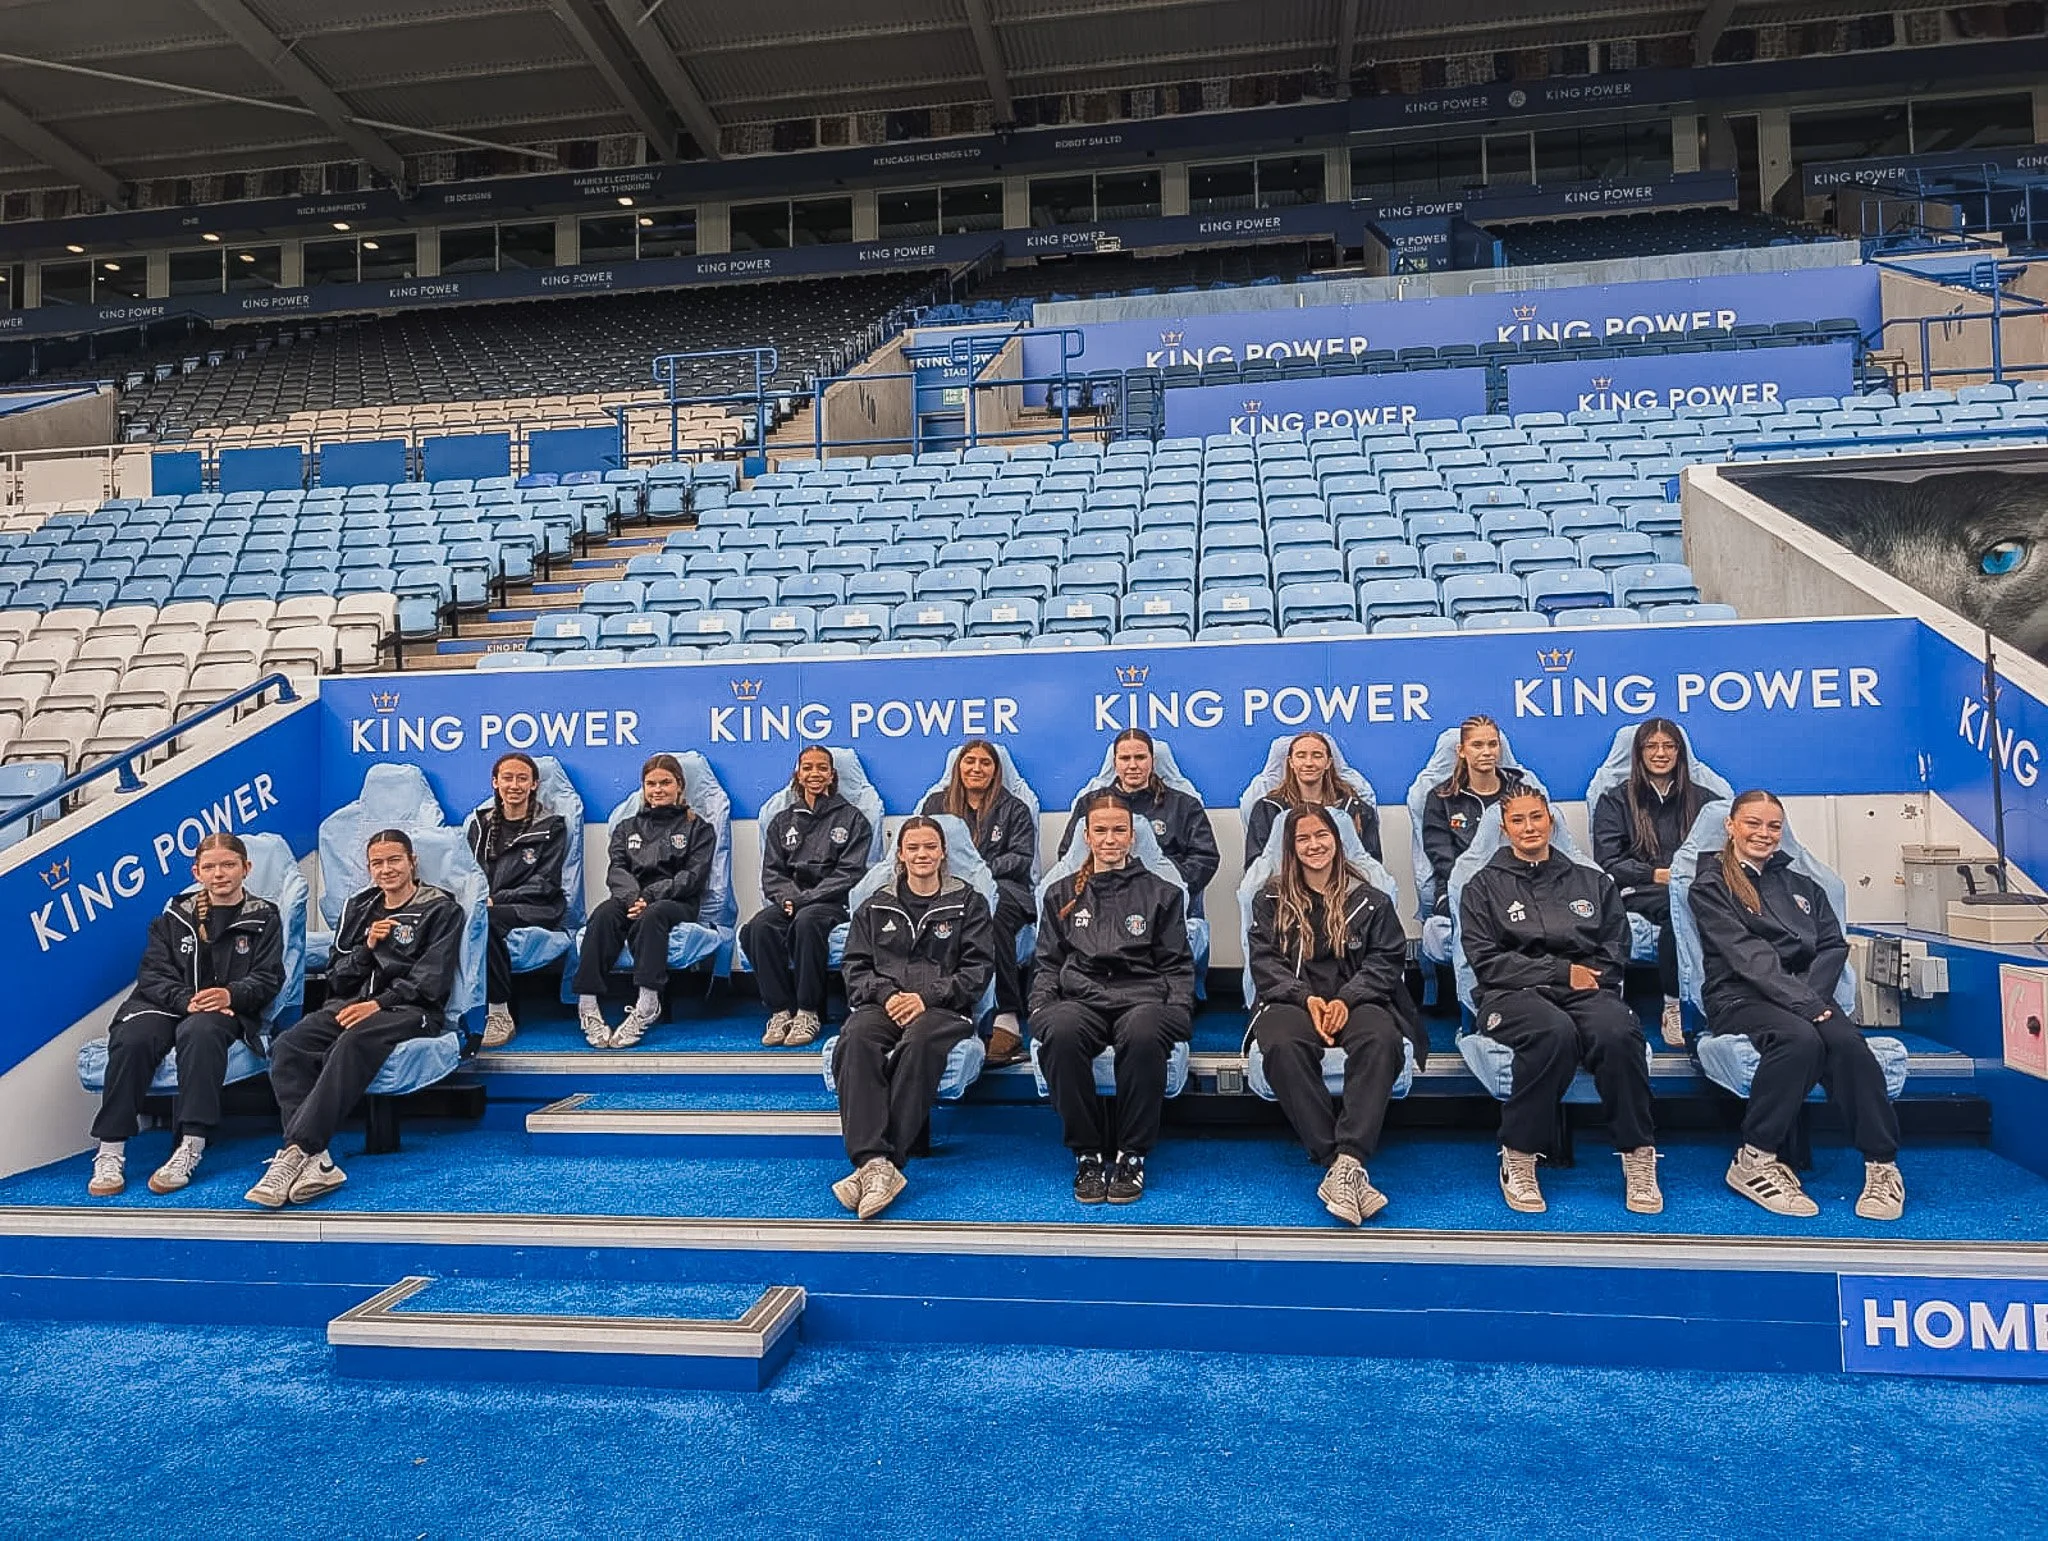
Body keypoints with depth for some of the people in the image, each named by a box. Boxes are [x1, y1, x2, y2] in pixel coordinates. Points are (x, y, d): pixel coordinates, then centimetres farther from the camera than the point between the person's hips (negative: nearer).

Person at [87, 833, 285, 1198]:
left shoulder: (263, 918, 9)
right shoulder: (175, 915, 14)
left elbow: (268, 978, 1)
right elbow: (153, 973, 4)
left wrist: (230, 995, -20)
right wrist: (186, 1000, -16)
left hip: (228, 1008, -2)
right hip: (167, 1003, 2)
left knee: (199, 1032, -38)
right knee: (131, 1039, -31)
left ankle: (190, 1147, -40)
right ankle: (110, 1150, -25)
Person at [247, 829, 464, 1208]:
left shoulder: (440, 909, 6)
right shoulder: (358, 909, 22)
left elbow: (431, 980, -5)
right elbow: (336, 979, 17)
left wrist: (379, 1003, -18)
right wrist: (367, 947, -1)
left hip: (409, 1010, -5)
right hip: (352, 1003, 5)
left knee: (354, 1041, -38)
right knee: (287, 1045, -26)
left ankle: (296, 1151, -42)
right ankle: (314, 1160, -39)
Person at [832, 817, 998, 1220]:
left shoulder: (968, 903, 14)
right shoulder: (876, 906, 22)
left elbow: (978, 968, 4)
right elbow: (855, 966, 15)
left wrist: (927, 997, -10)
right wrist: (886, 993, -7)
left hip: (943, 1007, -2)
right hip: (882, 1003, 2)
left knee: (919, 1042, -39)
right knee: (855, 1040, -34)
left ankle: (880, 1164, -42)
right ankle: (875, 1161, -45)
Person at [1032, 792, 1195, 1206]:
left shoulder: (1161, 894, 20)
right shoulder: (1061, 895, 23)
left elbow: (1177, 966, 16)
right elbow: (1048, 964, 20)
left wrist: (1178, 1011, -2)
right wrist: (1040, 1006, 1)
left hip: (1143, 997, -1)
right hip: (1080, 998, 1)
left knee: (1144, 1033, -39)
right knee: (1060, 1031, -36)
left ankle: (1131, 1154, -21)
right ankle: (1087, 1153, -20)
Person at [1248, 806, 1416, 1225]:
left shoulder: (1369, 899, 14)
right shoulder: (1271, 900, 15)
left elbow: (1387, 959, 5)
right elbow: (1264, 964, 6)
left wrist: (1346, 1000, -12)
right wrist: (1306, 999, -13)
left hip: (1356, 999, 0)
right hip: (1292, 999, 0)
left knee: (1379, 1040, -36)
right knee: (1282, 1046, -37)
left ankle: (1347, 1163, -43)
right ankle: (1336, 1162, -38)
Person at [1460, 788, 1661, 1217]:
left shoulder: (1591, 881, 22)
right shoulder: (1484, 886, 13)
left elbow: (1615, 950, 15)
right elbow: (1486, 961, 1)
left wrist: (1588, 977, -6)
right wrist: (1562, 971, -7)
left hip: (1585, 991, 2)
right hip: (1513, 994, -2)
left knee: (1618, 1033, -34)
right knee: (1555, 1032, -38)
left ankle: (1638, 1156, -21)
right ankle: (1519, 1158, -26)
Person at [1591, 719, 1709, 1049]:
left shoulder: (1699, 798, 23)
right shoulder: (1615, 800, 13)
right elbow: (1608, 864, 3)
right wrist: (1657, 875, -10)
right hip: (1635, 894, -2)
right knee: (1677, 904, -38)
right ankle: (1673, 1006, -31)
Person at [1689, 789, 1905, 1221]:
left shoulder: (1802, 887, 25)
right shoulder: (1710, 886, 7)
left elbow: (1833, 946, 12)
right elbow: (1746, 954, -6)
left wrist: (1812, 994, -9)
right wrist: (1801, 1003, -19)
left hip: (1807, 994, 4)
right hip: (1740, 997, -4)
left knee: (1847, 1043, -29)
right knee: (1800, 1038, -35)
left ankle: (1883, 1165, -24)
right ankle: (1754, 1161, -26)